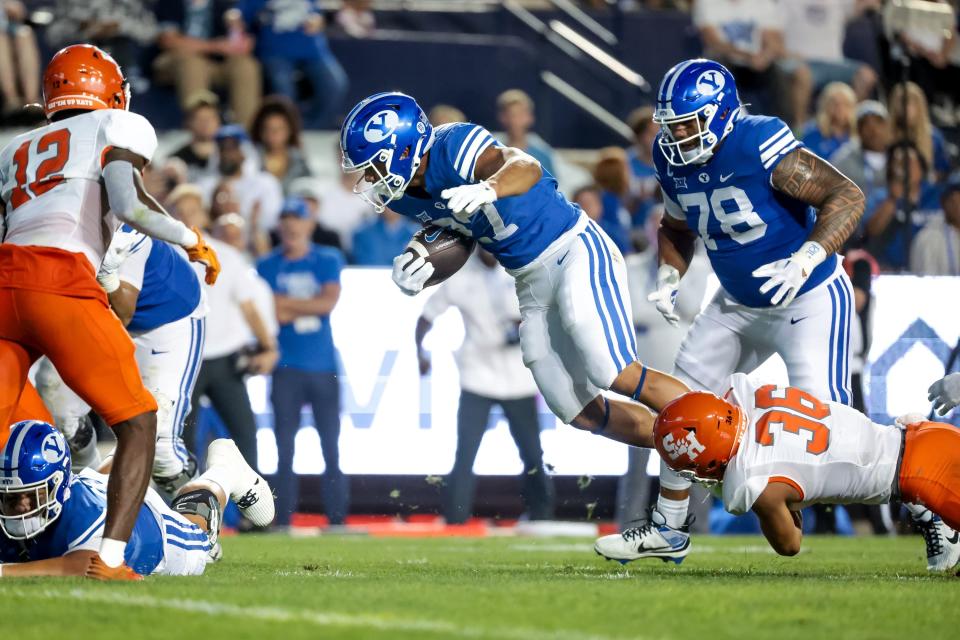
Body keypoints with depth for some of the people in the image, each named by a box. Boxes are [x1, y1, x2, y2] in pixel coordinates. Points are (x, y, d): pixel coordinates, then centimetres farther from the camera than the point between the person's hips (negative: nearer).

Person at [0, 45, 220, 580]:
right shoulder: (118, 129, 15)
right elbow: (130, 205, -3)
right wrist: (192, 241, 10)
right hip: (61, 285, -5)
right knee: (138, 423, 7)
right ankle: (110, 559, -8)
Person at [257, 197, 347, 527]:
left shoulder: (328, 260, 7)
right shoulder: (267, 266, 5)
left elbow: (329, 301, -7)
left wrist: (287, 303, -5)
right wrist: (309, 308, -9)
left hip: (323, 367, 1)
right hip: (287, 368, -1)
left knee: (331, 448, 1)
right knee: (285, 450, -1)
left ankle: (338, 521, 4)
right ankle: (282, 523, 1)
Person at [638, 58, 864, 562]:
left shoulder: (760, 147, -27)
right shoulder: (674, 162, -3)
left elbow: (847, 196, -29)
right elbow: (677, 229, 18)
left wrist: (805, 260, -40)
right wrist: (668, 278, -1)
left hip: (810, 300, -8)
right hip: (739, 306, 8)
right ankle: (668, 530, 22)